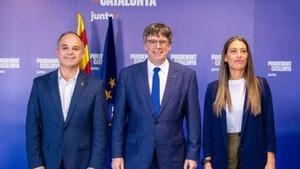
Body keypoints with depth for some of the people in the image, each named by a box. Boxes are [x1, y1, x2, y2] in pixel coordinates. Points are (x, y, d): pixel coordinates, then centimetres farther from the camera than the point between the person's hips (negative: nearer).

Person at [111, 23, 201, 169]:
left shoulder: (187, 75, -1)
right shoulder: (127, 74, 0)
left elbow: (193, 118, 0)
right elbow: (119, 118, 1)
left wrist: (192, 154, -2)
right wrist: (117, 154, -2)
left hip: (172, 156, 0)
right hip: (136, 156, 0)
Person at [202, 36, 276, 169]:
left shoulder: (260, 85, -1)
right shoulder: (213, 88, 1)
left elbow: (269, 123, 0)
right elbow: (208, 127, 2)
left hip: (253, 155, 0)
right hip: (222, 156, 1)